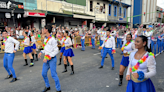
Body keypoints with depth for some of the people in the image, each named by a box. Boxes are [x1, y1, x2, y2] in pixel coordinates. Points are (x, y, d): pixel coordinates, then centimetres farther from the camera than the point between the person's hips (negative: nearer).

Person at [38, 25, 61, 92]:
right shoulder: (45, 39, 9)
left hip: (52, 59, -8)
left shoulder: (52, 39, -19)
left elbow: (56, 51, -19)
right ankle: (47, 86, 36)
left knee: (53, 75, -1)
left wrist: (47, 58, -22)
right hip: (46, 59, 8)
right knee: (44, 74, 15)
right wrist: (41, 52, 6)